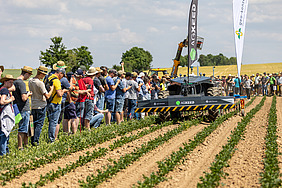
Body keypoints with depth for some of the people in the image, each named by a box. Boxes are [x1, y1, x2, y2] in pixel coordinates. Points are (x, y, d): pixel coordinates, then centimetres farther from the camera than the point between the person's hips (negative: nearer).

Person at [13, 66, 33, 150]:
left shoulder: (15, 82, 10)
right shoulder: (21, 83, -19)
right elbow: (24, 98, -24)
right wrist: (28, 94, -5)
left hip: (18, 108, 10)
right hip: (24, 109, -10)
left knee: (25, 128, 19)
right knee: (22, 129, -3)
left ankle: (26, 144, 28)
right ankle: (20, 147, 2)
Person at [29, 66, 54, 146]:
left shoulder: (30, 81, 3)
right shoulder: (40, 83, -20)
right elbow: (47, 96, -18)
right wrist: (51, 89, -3)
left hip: (33, 105, 7)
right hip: (41, 106, -7)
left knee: (33, 123, 14)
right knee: (39, 124, 0)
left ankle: (32, 141, 17)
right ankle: (35, 141, -3)